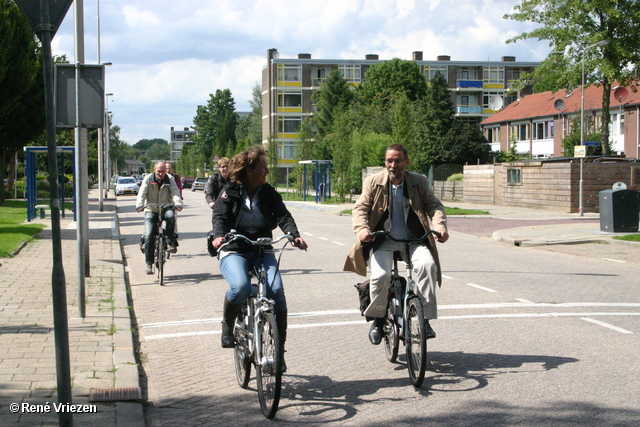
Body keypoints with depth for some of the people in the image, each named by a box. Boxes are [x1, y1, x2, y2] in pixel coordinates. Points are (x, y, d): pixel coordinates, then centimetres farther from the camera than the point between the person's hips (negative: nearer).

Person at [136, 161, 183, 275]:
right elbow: (142, 193, -12)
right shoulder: (148, 179, -1)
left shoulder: (170, 179, 1)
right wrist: (139, 205, -31)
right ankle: (149, 263, -5)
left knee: (171, 217, -36)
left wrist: (178, 203, -33)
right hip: (151, 210, 0)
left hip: (166, 208, 0)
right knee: (149, 235, -13)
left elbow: (175, 192, -12)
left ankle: (170, 243, -19)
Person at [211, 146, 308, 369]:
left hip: (263, 252, 3)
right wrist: (219, 235, -33)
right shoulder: (230, 193, 1)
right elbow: (220, 217, -10)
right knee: (241, 286, -33)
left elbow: (283, 215, -4)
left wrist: (294, 235, -25)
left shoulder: (269, 193, 7)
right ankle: (227, 326, -2)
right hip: (234, 252, -3)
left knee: (276, 290, -21)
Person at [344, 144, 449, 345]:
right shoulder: (373, 182, 4)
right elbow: (360, 208, -2)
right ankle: (377, 319, 1)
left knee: (427, 265, -29)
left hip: (413, 241, 1)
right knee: (380, 275, -26)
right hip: (383, 241, -1)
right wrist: (362, 228, -22)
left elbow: (434, 205, 1)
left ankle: (425, 318, -18)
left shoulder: (419, 182, 6)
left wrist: (440, 226, -20)